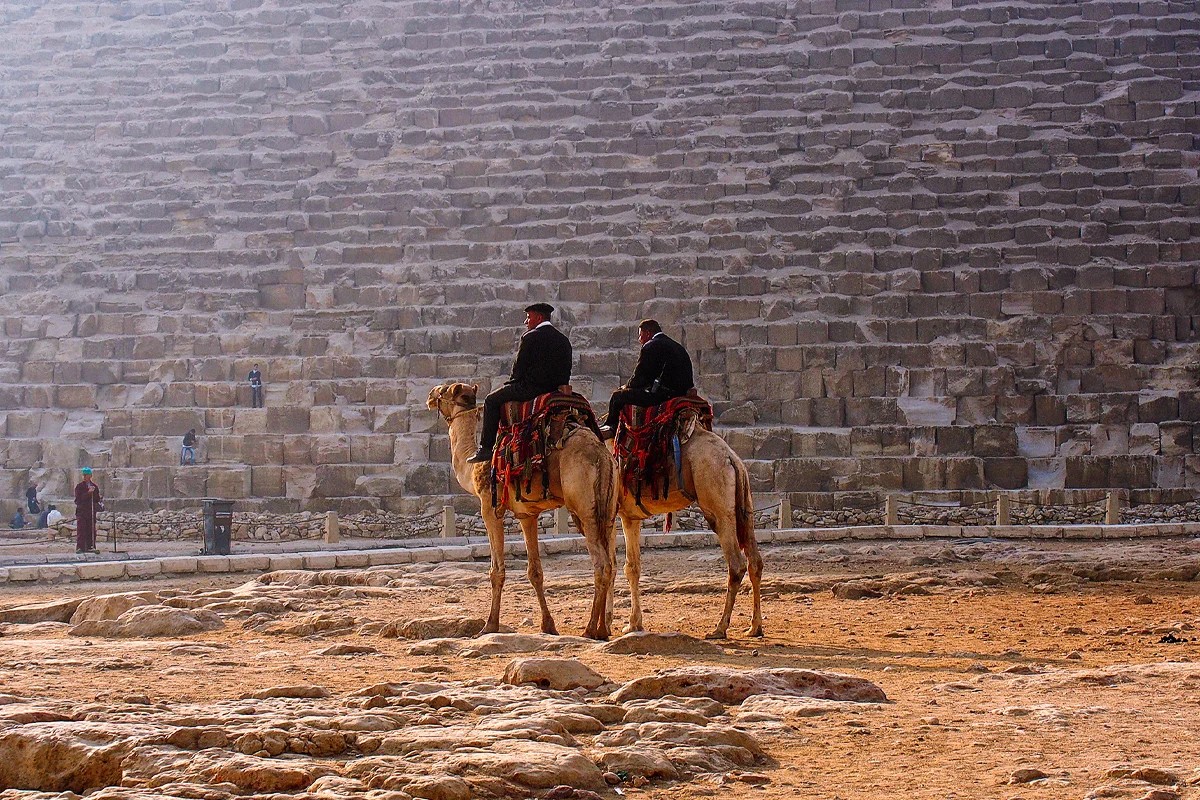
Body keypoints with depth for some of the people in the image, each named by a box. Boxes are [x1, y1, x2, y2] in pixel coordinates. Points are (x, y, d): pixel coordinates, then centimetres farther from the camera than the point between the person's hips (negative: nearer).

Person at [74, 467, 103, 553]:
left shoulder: (94, 486, 13)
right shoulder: (79, 486, 2)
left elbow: (97, 499, 12)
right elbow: (79, 498, -10)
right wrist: (88, 493, -18)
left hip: (92, 511, 3)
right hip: (81, 510, -3)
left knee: (91, 530, 2)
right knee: (81, 530, -7)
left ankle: (90, 547, 7)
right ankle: (80, 547, -8)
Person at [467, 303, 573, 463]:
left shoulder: (530, 337, -9)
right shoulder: (564, 340, 11)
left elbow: (519, 368, -7)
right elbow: (566, 372, 14)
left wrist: (511, 383, 9)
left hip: (531, 387, -8)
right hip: (556, 389, 8)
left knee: (491, 401, 5)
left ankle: (486, 448, -3)